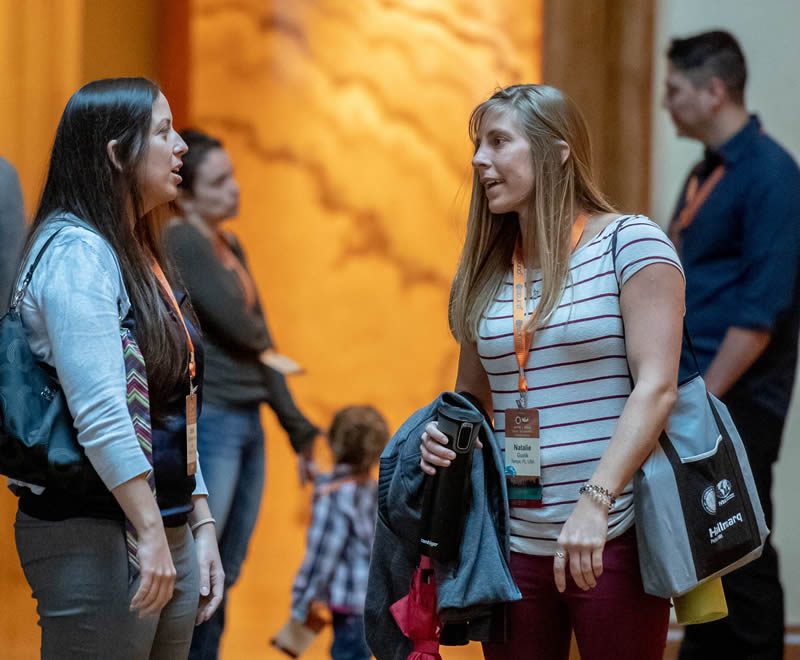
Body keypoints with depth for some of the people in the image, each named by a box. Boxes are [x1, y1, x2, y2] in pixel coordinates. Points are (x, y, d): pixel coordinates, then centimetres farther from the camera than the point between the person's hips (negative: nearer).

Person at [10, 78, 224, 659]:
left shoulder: (139, 256, 16)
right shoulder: (76, 252, -13)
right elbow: (99, 411, -22)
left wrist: (201, 525, 15)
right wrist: (150, 534, -23)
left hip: (165, 531, 9)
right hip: (96, 539, -9)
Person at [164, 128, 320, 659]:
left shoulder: (231, 247, 16)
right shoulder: (183, 243, -12)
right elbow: (240, 328, -15)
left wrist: (298, 428, 17)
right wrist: (259, 338, 9)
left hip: (248, 422, 9)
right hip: (206, 422, -9)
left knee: (223, 580, 10)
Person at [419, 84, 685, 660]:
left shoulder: (629, 241, -4)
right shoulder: (487, 272, 12)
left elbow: (656, 386, -13)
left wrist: (595, 502, -23)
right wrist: (444, 435, -1)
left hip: (612, 539, -5)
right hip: (512, 541, 5)